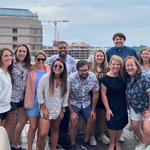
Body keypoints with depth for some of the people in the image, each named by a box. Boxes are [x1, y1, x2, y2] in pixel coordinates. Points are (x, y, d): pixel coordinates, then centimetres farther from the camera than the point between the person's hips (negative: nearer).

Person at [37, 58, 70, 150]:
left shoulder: (66, 81, -3)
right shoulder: (45, 78, -13)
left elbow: (66, 97, 5)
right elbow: (40, 94, -9)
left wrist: (62, 110, 4)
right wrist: (44, 108, -10)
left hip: (58, 110, 4)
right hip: (46, 110, -3)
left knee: (55, 130, 17)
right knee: (43, 134, -10)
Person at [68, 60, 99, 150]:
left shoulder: (93, 77, -17)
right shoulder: (71, 78, -24)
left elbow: (95, 93, -5)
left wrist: (93, 110, -5)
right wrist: (72, 112, -19)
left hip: (86, 103, 3)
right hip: (74, 103, -3)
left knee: (92, 120, -7)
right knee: (74, 123, -14)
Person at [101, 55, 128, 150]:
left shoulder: (122, 77, 0)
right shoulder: (105, 79, -12)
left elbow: (125, 91, 9)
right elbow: (103, 95, -11)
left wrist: (127, 104, 5)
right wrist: (107, 109, -13)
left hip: (122, 105, 4)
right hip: (111, 106, -4)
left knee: (121, 124, 10)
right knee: (112, 125, 1)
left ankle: (117, 142, 33)